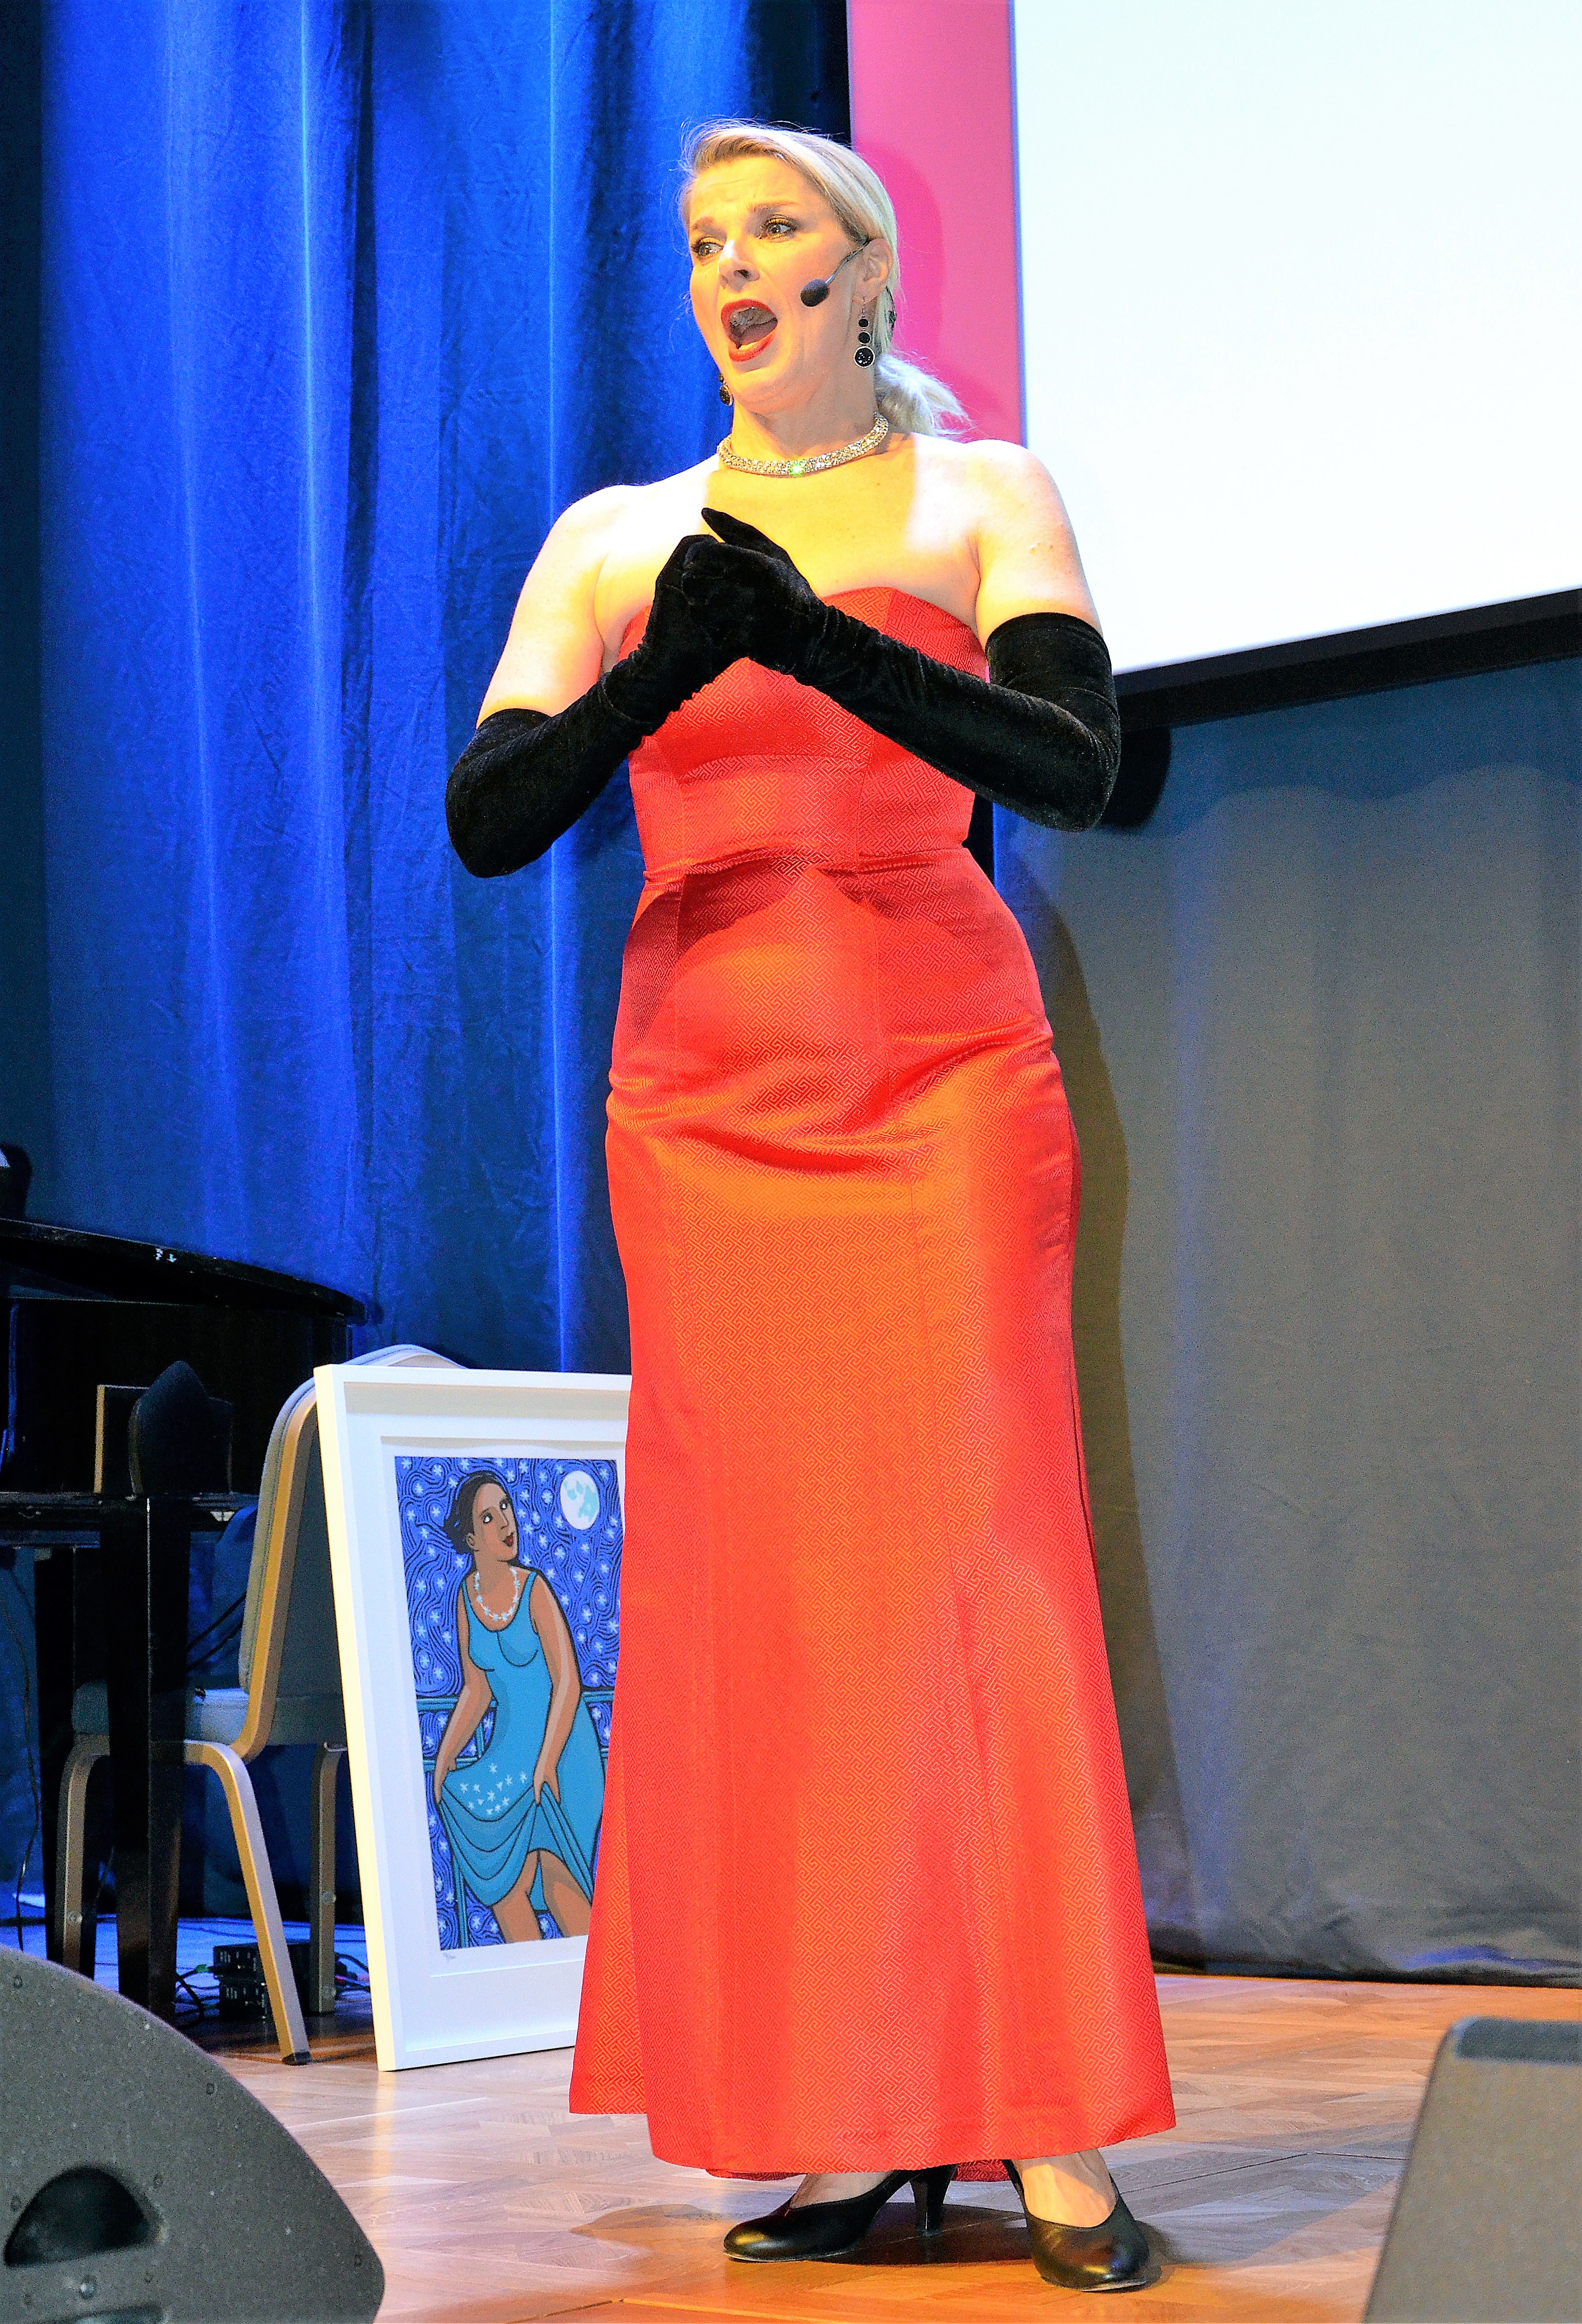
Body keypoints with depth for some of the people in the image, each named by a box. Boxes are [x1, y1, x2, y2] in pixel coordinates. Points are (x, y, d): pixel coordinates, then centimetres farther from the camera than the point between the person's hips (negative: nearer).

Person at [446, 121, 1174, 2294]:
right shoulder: (615, 540, 14)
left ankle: (1050, 2128, -5)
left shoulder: (986, 500, 8)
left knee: (973, 1552, -9)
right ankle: (852, 2135, 1)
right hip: (707, 1101, 2)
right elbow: (488, 818, 3)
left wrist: (818, 642, -19)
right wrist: (670, 664, -14)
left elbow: (1075, 765, -7)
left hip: (945, 1076, -2)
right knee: (765, 1585, -3)